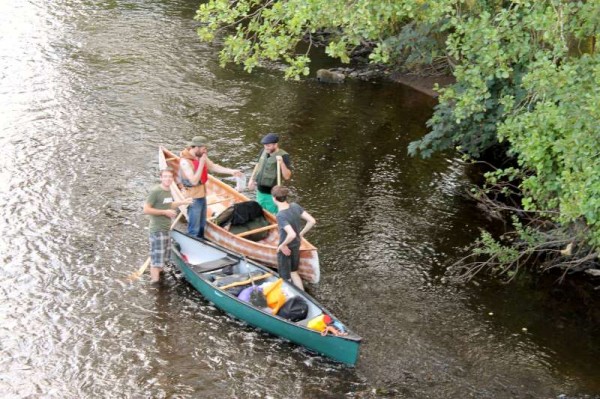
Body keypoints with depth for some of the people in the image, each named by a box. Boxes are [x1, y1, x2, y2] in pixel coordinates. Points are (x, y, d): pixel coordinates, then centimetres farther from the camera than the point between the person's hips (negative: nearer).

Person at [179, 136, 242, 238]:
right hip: (193, 198, -9)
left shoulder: (201, 156, -1)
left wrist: (231, 171, -3)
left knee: (202, 226, 22)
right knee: (194, 229, -2)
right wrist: (201, 163, -29)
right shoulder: (185, 161, -24)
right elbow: (194, 181, -29)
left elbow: (213, 166, 6)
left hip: (202, 195, 9)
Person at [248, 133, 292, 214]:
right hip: (260, 191, 7)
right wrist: (252, 179, 15)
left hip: (271, 194, -7)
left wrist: (281, 163, -37)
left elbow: (287, 176, -25)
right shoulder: (264, 151, 0)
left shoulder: (283, 156, -20)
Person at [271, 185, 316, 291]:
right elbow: (312, 221, -8)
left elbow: (292, 234, -41)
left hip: (285, 249, -7)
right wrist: (301, 234, 3)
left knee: (286, 278, 15)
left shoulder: (281, 215, -31)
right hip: (296, 246, 7)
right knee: (294, 272, 28)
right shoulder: (295, 206, -12)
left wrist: (283, 245, -23)